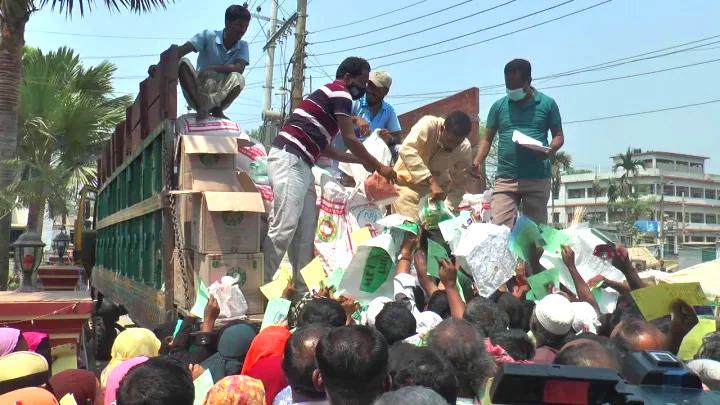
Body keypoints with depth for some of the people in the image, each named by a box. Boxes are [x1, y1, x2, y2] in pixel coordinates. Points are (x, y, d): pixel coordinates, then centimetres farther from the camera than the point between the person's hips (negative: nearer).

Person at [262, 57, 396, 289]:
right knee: (284, 227, -14)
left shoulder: (329, 95, 27)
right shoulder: (340, 93, -2)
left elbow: (323, 147, 26)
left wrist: (361, 162, 27)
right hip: (290, 160, -10)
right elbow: (350, 140, -4)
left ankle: (303, 288, 10)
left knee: (305, 229, 8)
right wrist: (378, 167, 6)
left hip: (299, 164, 10)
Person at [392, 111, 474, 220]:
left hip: (436, 186, 3)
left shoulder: (465, 150, -16)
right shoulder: (428, 125, -25)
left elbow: (458, 185, -9)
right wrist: (430, 180, -45)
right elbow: (406, 150, -39)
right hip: (408, 182, -3)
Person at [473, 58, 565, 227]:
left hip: (538, 179, -1)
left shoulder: (547, 104, 6)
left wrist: (550, 150, -13)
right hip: (505, 179, 1)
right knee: (499, 227, -9)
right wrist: (478, 161, -5)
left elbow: (559, 136, 9)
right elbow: (487, 138, 13)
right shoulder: (499, 106, 10)